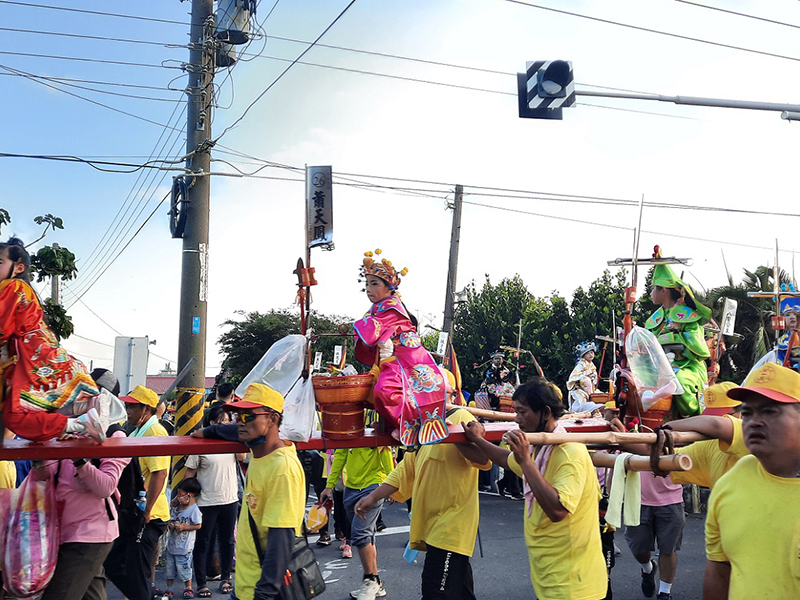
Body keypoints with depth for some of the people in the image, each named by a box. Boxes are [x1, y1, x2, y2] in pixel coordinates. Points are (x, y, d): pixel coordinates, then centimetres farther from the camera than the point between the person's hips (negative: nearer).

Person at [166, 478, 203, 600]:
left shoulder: (194, 510, -14)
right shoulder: (176, 508, 7)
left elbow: (198, 525, -13)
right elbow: (170, 520, 16)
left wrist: (183, 527, -19)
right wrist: (170, 526, -6)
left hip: (184, 547, -7)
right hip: (172, 544, 7)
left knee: (184, 567, 1)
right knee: (170, 567, 12)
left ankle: (188, 588, 19)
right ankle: (169, 589, 23)